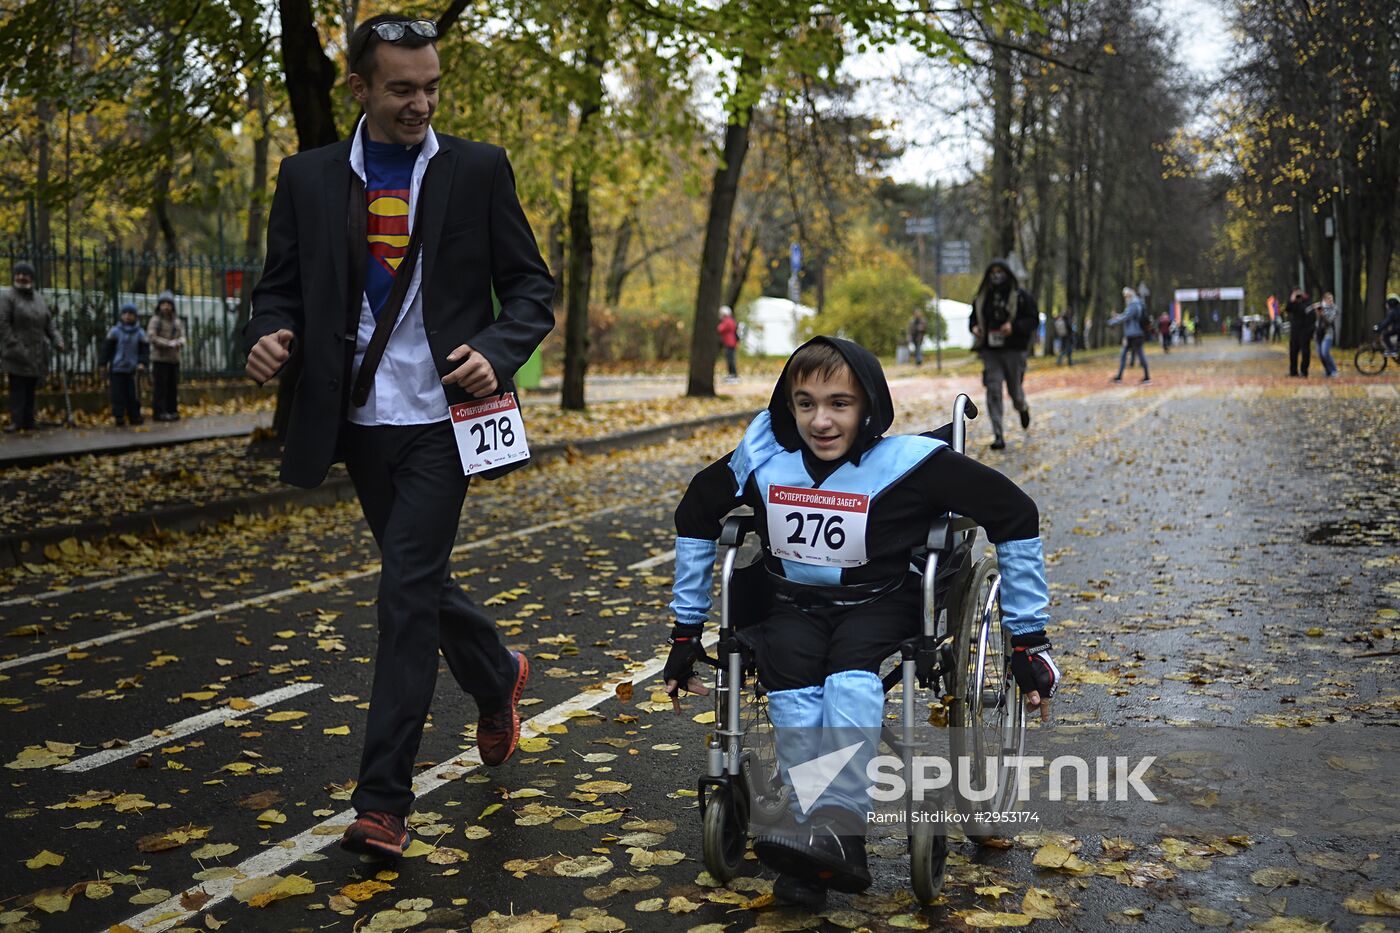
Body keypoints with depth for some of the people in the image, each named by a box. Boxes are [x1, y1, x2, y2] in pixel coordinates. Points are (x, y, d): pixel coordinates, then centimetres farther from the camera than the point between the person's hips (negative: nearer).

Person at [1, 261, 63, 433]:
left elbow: (48, 322, 18)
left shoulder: (38, 297, 14)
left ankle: (28, 422, 12)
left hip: (37, 353, 6)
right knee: (17, 387, -8)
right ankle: (16, 421, -9)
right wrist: (15, 347, -18)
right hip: (17, 354, -6)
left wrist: (56, 340, 4)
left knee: (31, 388, 8)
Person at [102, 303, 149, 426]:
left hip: (132, 370, 1)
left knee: (133, 395, 2)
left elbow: (145, 350, 7)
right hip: (117, 369, -1)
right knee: (118, 395, -1)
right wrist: (106, 363, -1)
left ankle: (135, 417, 11)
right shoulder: (114, 331, 2)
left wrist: (142, 363, -8)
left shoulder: (140, 333, 6)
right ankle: (119, 418, 3)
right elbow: (107, 349, 5)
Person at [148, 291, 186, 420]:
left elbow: (182, 338, 9)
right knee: (160, 386, -7)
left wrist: (177, 342, -14)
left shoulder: (177, 321, 14)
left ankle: (172, 411, 11)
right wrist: (169, 343, -14)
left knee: (173, 386, 5)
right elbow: (152, 337, -11)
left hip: (174, 358, 5)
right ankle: (159, 412, -5)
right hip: (159, 359, -5)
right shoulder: (155, 320, -2)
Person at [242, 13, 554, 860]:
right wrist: (268, 336, -14)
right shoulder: (308, 178, 6)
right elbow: (282, 284, 9)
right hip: (358, 419, 4)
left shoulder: (479, 170, -1)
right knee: (418, 580, 17)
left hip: (440, 417, -4)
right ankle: (498, 677, 46)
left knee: (408, 590, -9)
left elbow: (533, 288, 1)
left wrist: (496, 353, -18)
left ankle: (384, 800, -1)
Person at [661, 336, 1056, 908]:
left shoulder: (909, 462, -18)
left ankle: (835, 826, -44)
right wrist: (686, 630, 13)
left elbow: (1015, 516, -11)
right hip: (792, 604, 3)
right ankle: (829, 848, -32)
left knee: (851, 672, -35)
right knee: (790, 679, -30)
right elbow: (696, 516, 11)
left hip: (879, 603, -2)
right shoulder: (763, 456, -7)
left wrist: (1028, 638, -7)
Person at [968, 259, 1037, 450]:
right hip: (990, 350, 2)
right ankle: (998, 436, -8)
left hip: (1013, 350, -2)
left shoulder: (1021, 296, -2)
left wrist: (1014, 326, -20)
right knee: (993, 390, -8)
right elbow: (973, 318, 20)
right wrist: (974, 328, -3)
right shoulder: (981, 298, 9)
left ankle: (1023, 408, 46)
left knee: (1015, 389, 7)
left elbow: (1034, 319, -4)